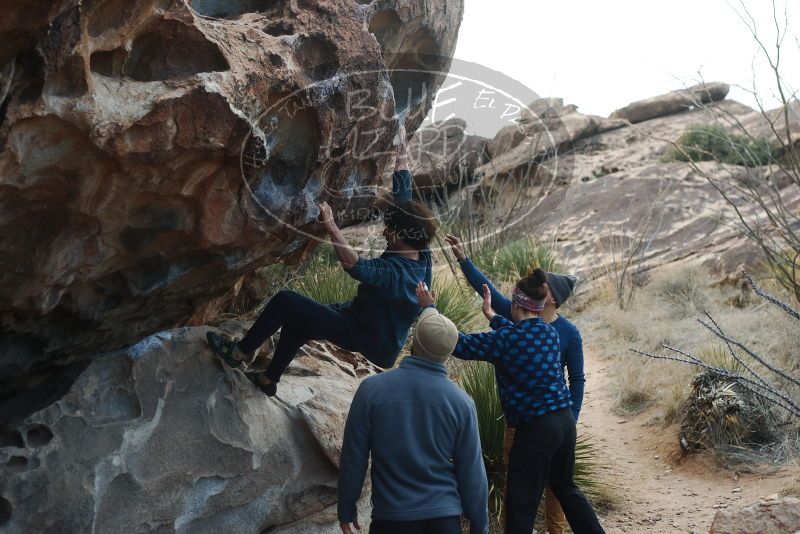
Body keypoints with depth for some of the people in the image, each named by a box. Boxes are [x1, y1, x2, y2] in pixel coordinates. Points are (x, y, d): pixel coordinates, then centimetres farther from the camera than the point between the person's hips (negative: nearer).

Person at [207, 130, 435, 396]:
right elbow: (403, 195, -4)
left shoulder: (396, 273, -34)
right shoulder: (419, 253, -11)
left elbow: (354, 264, -48)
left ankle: (241, 353, 8)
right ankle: (269, 380, 37)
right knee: (297, 319, 21)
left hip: (364, 335, -9)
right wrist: (402, 153, 2)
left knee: (285, 301, -10)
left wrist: (331, 225, -50)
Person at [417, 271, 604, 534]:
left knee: (521, 503, 1)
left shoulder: (505, 339, -15)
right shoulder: (549, 332, 7)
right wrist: (490, 314, 41)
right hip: (565, 420, 7)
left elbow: (460, 345, -10)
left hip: (536, 428, -7)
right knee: (566, 487, 25)